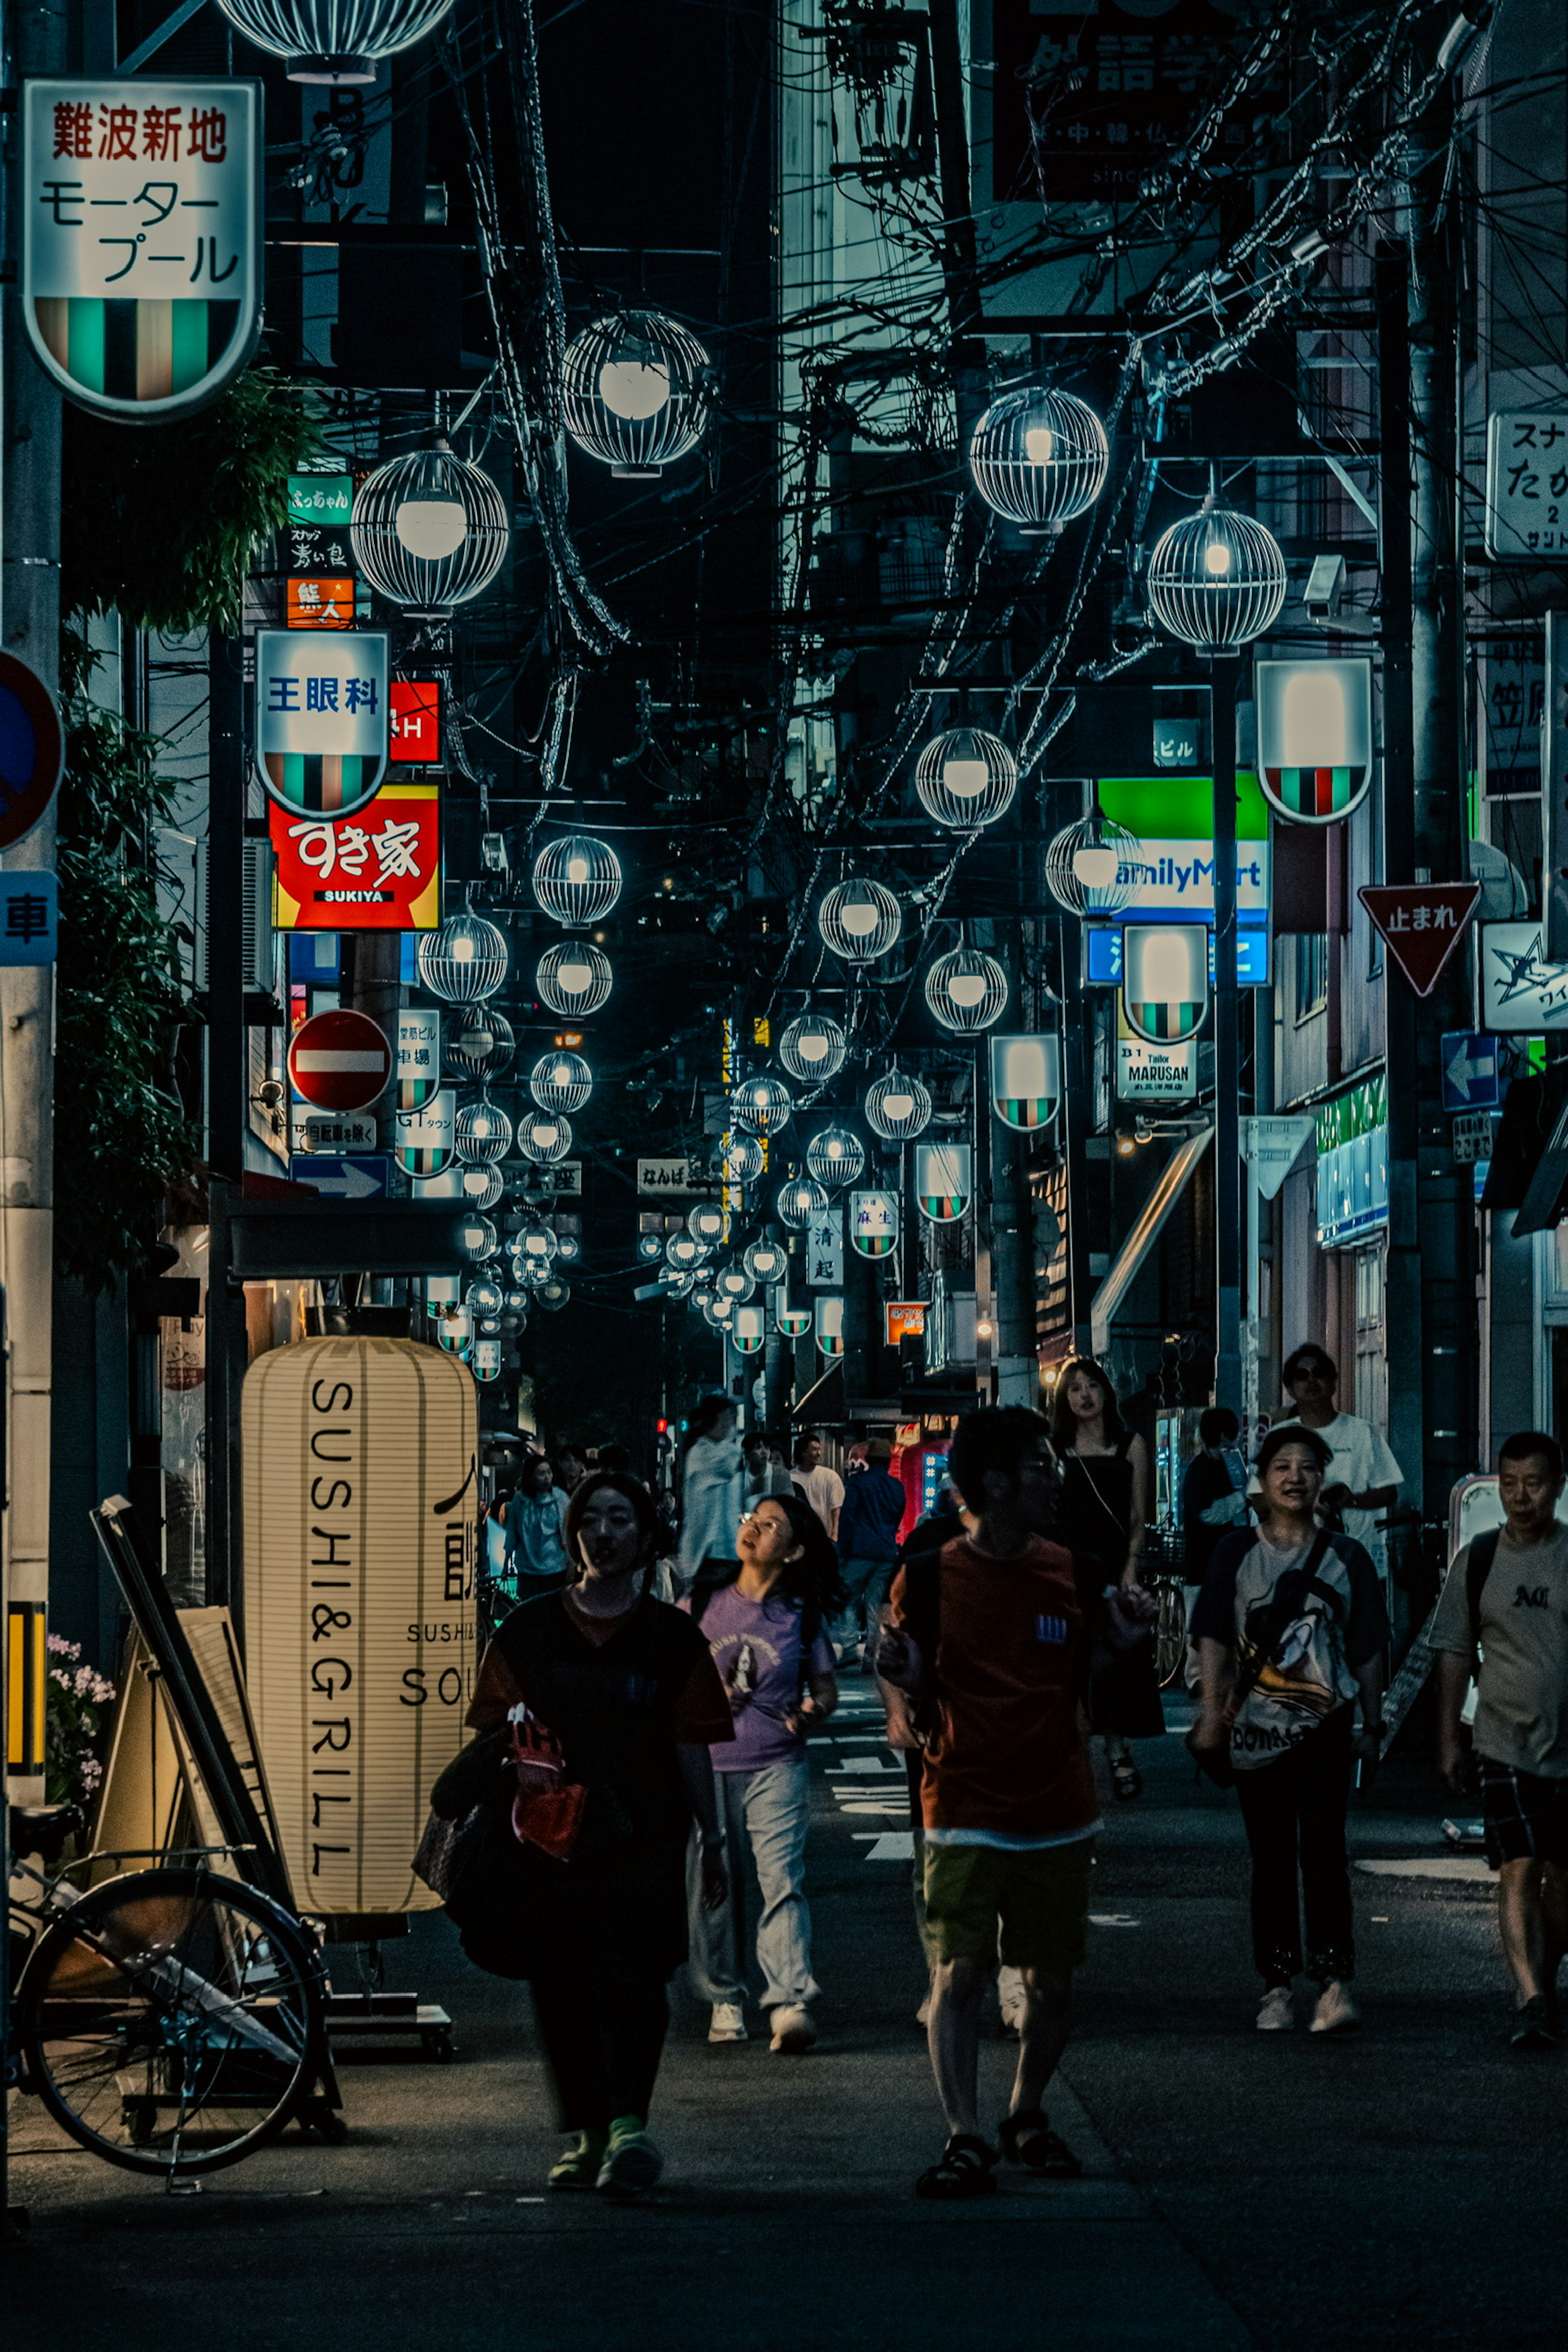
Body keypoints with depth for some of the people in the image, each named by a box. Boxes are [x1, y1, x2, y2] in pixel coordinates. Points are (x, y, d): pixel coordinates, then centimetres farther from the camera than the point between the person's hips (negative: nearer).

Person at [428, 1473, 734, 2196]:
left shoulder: (672, 1639, 8)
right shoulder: (526, 1632, 11)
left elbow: (692, 1749, 8)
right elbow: (491, 1736, 12)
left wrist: (712, 1840, 6)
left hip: (641, 1844, -2)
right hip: (545, 1839, 2)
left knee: (630, 1978, -16)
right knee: (560, 1990, 4)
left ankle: (628, 2120, -23)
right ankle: (584, 2130, 14)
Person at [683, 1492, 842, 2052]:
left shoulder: (802, 1617, 4)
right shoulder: (702, 1606, 6)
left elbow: (825, 1687, 11)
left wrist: (813, 1710, -11)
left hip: (777, 1765, -2)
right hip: (706, 1765, 2)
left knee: (782, 1880, -14)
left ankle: (791, 2005, -22)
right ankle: (725, 2000, 19)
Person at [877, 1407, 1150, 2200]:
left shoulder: (1070, 1575, 6)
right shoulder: (933, 1576, -5)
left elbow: (1085, 1688, 13)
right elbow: (925, 1703, -1)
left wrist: (1123, 1645, -6)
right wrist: (905, 1678, -22)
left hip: (1059, 1814, 4)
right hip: (967, 1814, -4)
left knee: (1052, 1984, 7)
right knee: (959, 1975, -13)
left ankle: (1027, 2118, 26)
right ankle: (965, 2140, -13)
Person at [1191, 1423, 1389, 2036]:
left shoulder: (1345, 1557, 7)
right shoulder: (1237, 1552, 5)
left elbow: (1367, 1650, 11)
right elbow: (1214, 1637, 2)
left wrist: (1372, 1725, 10)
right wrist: (1212, 1709, -7)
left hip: (1326, 1721, -1)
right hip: (1257, 1726, 1)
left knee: (1323, 1848, -11)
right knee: (1271, 1858, 5)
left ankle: (1335, 1982, -16)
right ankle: (1278, 1986, 11)